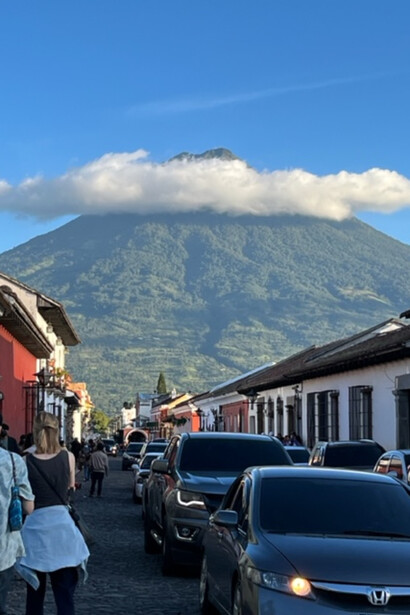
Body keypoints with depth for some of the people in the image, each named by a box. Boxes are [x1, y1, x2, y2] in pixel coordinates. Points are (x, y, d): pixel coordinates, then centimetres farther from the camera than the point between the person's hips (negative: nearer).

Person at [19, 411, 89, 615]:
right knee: (64, 591, 2)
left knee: (34, 591, 13)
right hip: (61, 524, 0)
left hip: (34, 526, 0)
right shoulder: (68, 457, -3)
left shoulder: (26, 461, -6)